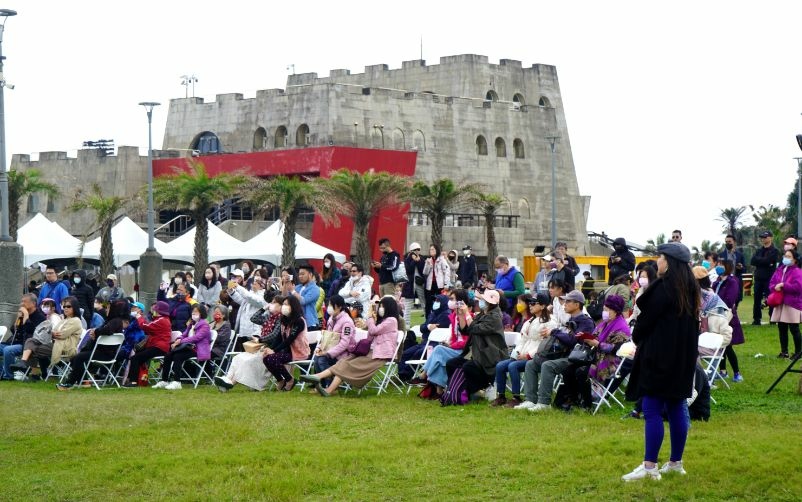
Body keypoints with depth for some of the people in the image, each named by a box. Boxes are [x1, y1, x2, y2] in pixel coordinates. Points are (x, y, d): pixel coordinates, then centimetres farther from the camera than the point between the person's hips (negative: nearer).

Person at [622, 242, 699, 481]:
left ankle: (650, 466, -8)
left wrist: (637, 337, 7)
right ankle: (676, 462, 17)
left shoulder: (663, 287, -17)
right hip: (683, 358, 9)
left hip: (659, 356, -9)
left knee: (652, 410, -6)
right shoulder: (690, 288, 10)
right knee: (677, 408, 12)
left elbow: (647, 318, -13)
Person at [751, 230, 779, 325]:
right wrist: (764, 261, -9)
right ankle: (756, 319, 11)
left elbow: (767, 260, -17)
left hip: (769, 278, -5)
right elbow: (752, 261, 1)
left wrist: (758, 260, -4)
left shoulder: (774, 251, -1)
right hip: (758, 278, 5)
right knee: (757, 299, 5)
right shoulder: (759, 251, 16)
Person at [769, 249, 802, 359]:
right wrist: (776, 287, -10)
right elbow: (771, 284, 13)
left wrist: (783, 285, -17)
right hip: (780, 303, 6)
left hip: (792, 304, -6)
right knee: (782, 328, 8)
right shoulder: (779, 270, 13)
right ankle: (784, 351, 15)